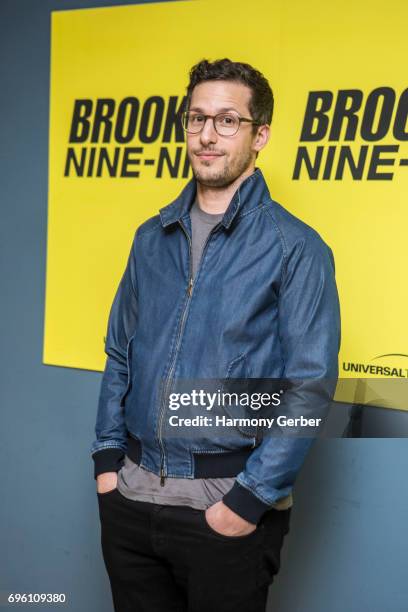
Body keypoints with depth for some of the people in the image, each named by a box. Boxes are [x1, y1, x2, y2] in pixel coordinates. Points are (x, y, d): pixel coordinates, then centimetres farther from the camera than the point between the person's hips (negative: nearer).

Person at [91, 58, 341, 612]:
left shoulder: (295, 248, -9)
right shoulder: (152, 238, 8)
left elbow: (309, 386, -12)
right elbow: (120, 354, 13)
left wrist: (250, 501, -15)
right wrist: (107, 456, 5)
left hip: (226, 508, -4)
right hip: (130, 493, 5)